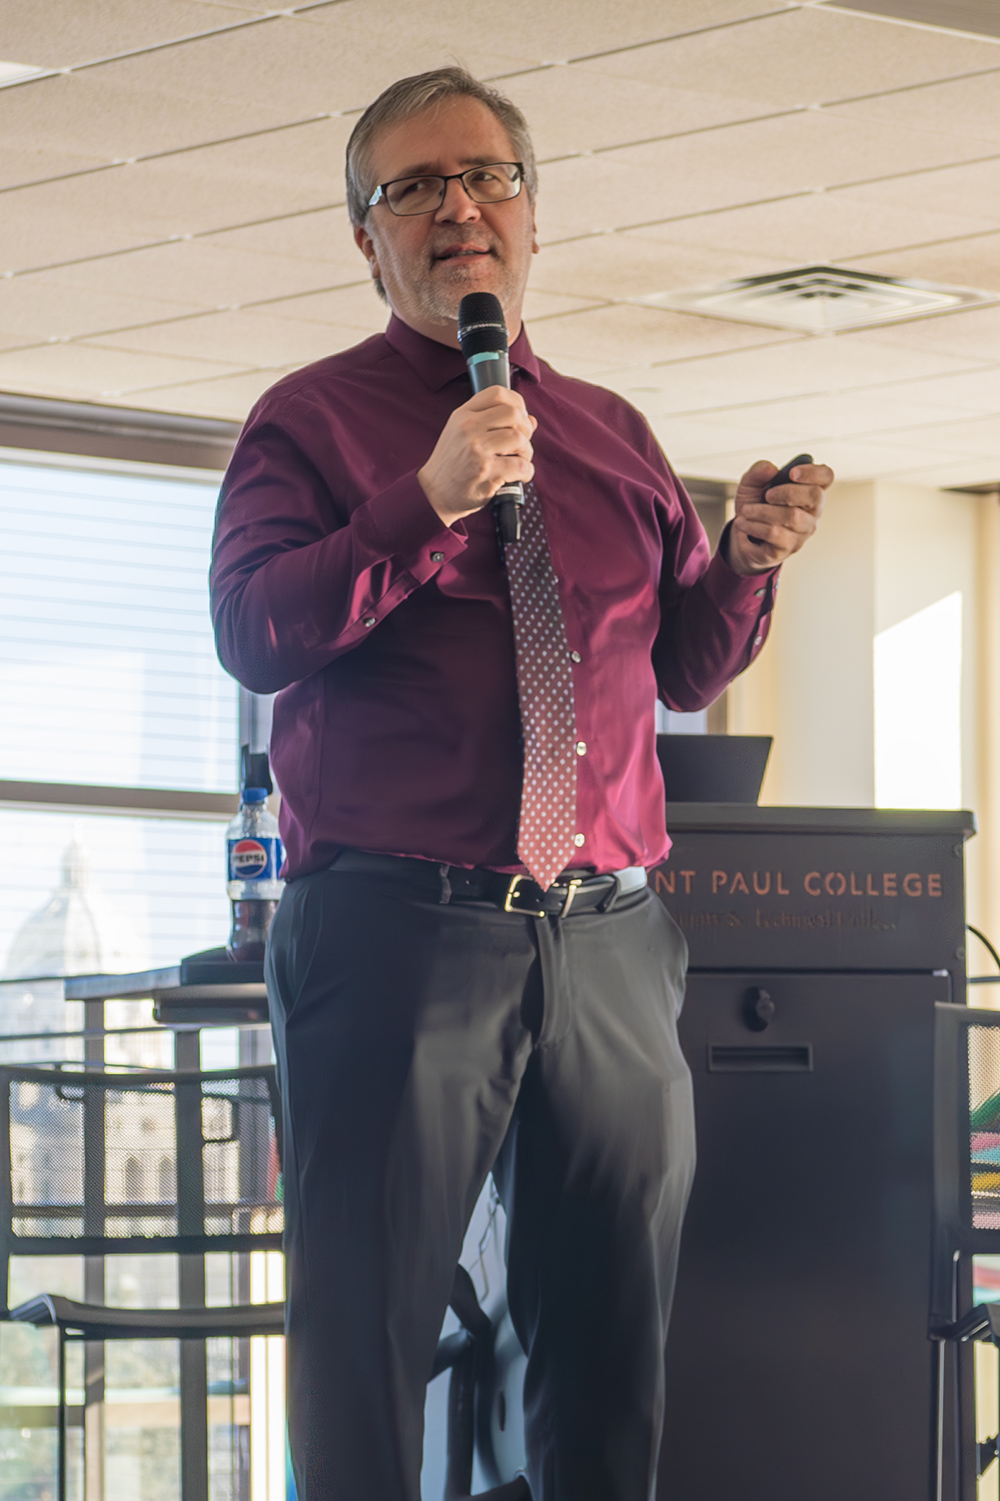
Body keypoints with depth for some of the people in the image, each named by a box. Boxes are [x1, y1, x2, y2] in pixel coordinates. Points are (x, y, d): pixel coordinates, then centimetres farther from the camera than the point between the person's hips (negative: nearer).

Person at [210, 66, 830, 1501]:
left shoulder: (615, 436, 19)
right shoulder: (311, 419, 5)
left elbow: (686, 670, 21)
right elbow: (251, 632, -9)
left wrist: (744, 563, 1)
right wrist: (426, 502, -19)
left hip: (611, 942, 4)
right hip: (396, 934, -4)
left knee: (613, 1355, 6)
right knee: (366, 1360, -2)